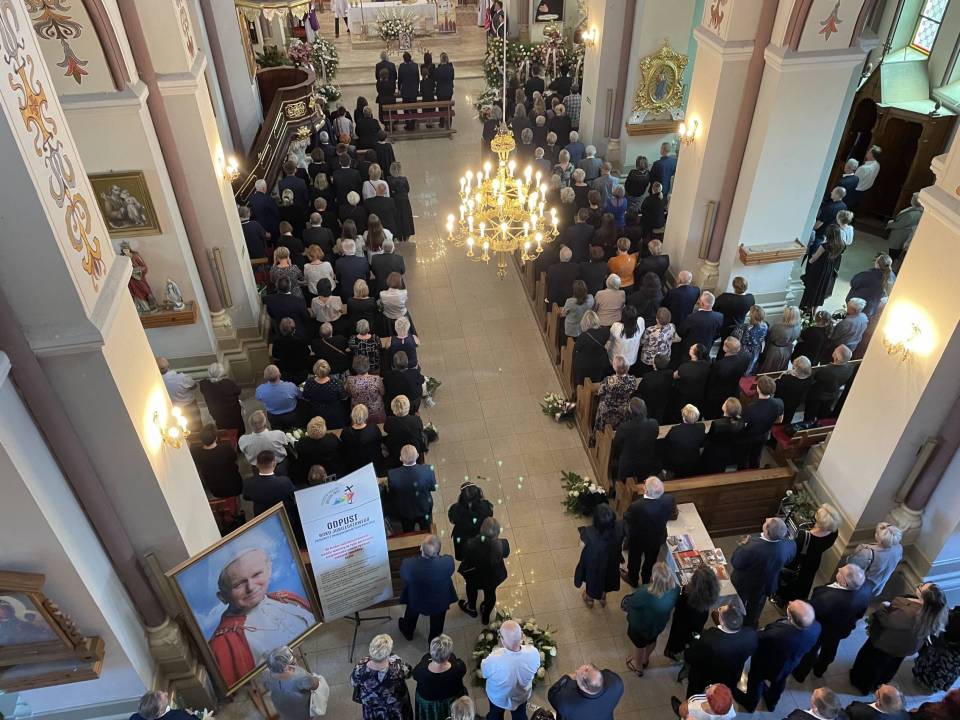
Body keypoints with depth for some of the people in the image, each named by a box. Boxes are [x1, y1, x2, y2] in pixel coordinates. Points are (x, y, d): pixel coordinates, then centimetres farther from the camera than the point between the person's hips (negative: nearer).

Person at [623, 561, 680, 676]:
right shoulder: (675, 589, -32)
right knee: (652, 640, 35)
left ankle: (638, 667, 57)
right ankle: (645, 659, 65)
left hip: (640, 626, -4)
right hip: (659, 624, 4)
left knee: (639, 644, 28)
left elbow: (627, 604, -24)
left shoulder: (645, 594, -46)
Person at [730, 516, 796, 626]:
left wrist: (742, 544, -14)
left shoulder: (751, 547, -43)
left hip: (744, 584, -3)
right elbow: (788, 560, -6)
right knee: (754, 610, 32)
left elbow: (735, 563, -26)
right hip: (766, 585, 4)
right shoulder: (789, 546, -31)